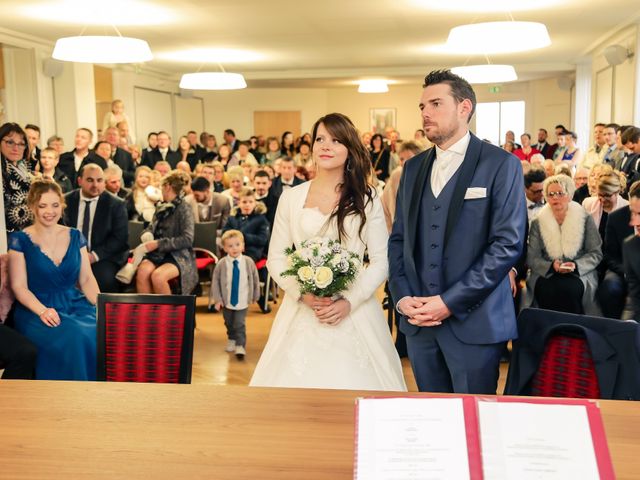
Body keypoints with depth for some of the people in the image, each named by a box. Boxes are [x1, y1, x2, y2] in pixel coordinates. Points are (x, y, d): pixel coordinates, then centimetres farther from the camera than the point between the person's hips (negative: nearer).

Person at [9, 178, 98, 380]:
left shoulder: (75, 237, 12)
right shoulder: (20, 240, 1)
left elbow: (87, 279, 10)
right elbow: (19, 286, -4)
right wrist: (43, 311, -21)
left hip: (76, 305, 4)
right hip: (36, 310, -3)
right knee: (73, 339, -34)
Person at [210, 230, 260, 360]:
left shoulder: (248, 262, -10)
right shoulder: (221, 264, -13)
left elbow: (255, 279, 2)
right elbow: (215, 281, -5)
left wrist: (255, 296, 10)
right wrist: (217, 299, -7)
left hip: (242, 301, -1)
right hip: (226, 301, 2)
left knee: (239, 324, -8)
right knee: (229, 323, 19)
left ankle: (240, 346, -2)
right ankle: (231, 340, 42)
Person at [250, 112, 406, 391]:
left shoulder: (366, 200, 2)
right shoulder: (291, 197, 5)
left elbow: (381, 261, 0)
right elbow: (275, 258, 5)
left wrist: (350, 301, -13)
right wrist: (303, 294, -10)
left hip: (354, 312, -1)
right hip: (300, 309, 1)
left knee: (353, 384, 2)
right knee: (297, 380, 4)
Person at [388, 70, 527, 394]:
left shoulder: (501, 164, -5)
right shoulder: (413, 168, 12)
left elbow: (508, 243, -12)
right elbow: (398, 238, 13)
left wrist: (451, 302, -15)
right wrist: (401, 296, -3)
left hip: (473, 322, -5)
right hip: (418, 320, 5)